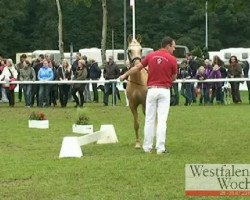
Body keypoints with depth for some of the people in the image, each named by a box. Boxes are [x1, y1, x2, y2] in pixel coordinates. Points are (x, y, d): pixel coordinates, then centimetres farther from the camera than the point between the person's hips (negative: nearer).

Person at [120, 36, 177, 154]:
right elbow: (174, 77, 5)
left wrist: (125, 75, 24)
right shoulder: (172, 59, -5)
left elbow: (137, 67, 11)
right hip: (164, 90, -3)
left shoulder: (151, 55, 3)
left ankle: (147, 147, 12)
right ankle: (160, 148, -4)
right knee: (162, 120, -2)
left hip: (152, 90, 3)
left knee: (149, 119, 8)